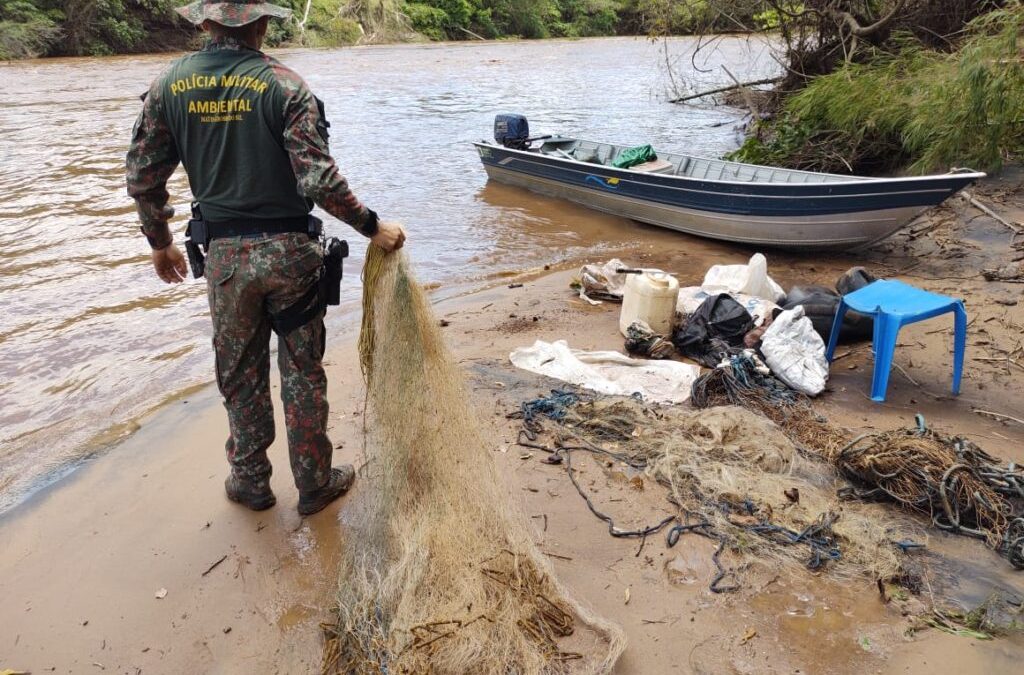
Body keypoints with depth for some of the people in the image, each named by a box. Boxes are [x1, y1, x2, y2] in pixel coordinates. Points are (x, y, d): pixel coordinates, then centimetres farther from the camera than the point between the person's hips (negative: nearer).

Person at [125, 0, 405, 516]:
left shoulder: (168, 85, 1)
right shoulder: (284, 85, -10)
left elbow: (143, 178, 4)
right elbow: (319, 181, -18)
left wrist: (160, 243, 18)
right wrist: (373, 227, -7)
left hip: (225, 254, 3)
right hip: (288, 250, -2)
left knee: (239, 374, 17)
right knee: (302, 371, 10)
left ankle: (250, 482, 31)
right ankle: (315, 484, 23)